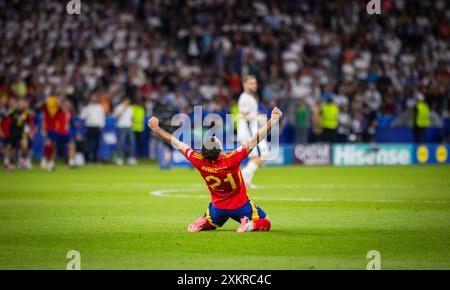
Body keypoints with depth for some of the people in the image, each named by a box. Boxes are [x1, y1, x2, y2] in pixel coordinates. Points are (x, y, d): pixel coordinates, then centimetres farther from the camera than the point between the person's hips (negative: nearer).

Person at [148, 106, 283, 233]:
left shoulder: (199, 162, -25)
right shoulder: (232, 160, -33)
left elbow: (177, 144, -16)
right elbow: (255, 139, -32)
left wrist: (155, 128, -7)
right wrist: (274, 119, -29)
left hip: (218, 208, 4)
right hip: (240, 205, -4)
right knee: (265, 224, 12)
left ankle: (202, 223, -4)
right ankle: (250, 225, -16)